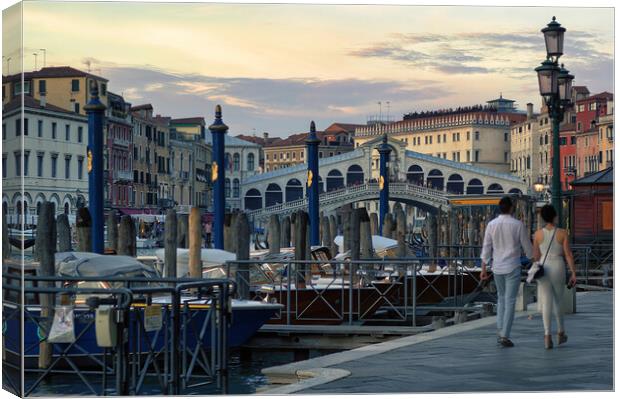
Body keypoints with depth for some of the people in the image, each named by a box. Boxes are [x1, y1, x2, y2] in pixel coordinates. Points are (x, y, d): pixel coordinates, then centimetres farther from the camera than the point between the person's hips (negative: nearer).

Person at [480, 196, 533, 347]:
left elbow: (486, 248, 1)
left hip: (497, 267, 3)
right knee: (510, 301, 0)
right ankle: (504, 336, -5)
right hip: (513, 267, -3)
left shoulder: (491, 224, -2)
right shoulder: (518, 225, -8)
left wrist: (483, 268, 7)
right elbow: (527, 247, 0)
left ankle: (500, 331, 11)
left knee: (501, 298, 19)